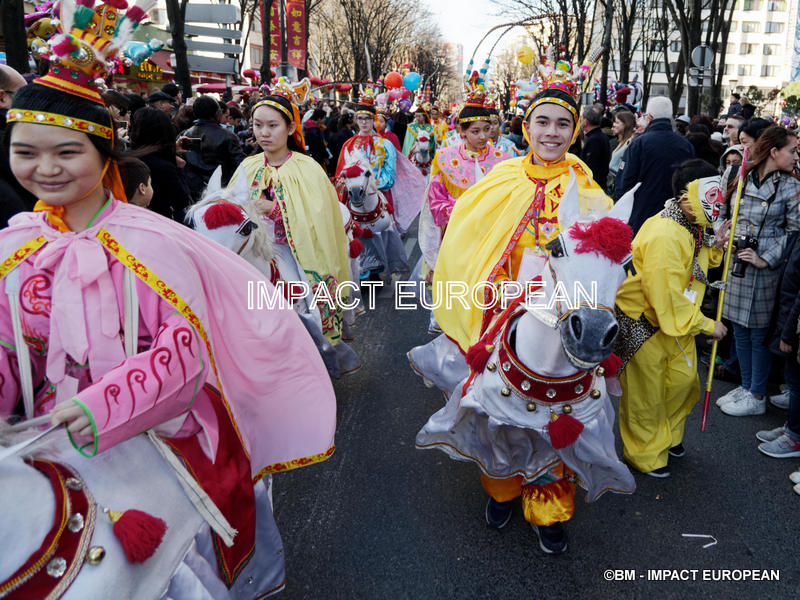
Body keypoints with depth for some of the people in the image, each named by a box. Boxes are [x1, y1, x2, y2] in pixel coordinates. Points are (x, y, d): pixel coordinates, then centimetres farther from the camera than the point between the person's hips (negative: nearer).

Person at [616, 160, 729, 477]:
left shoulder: (693, 227, 1)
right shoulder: (663, 236, -31)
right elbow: (666, 297, -30)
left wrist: (713, 246, -3)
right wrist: (706, 324, -18)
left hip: (678, 319, 9)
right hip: (643, 322, -9)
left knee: (684, 378, 19)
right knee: (645, 391, 7)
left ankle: (667, 435, 44)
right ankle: (645, 454, 28)